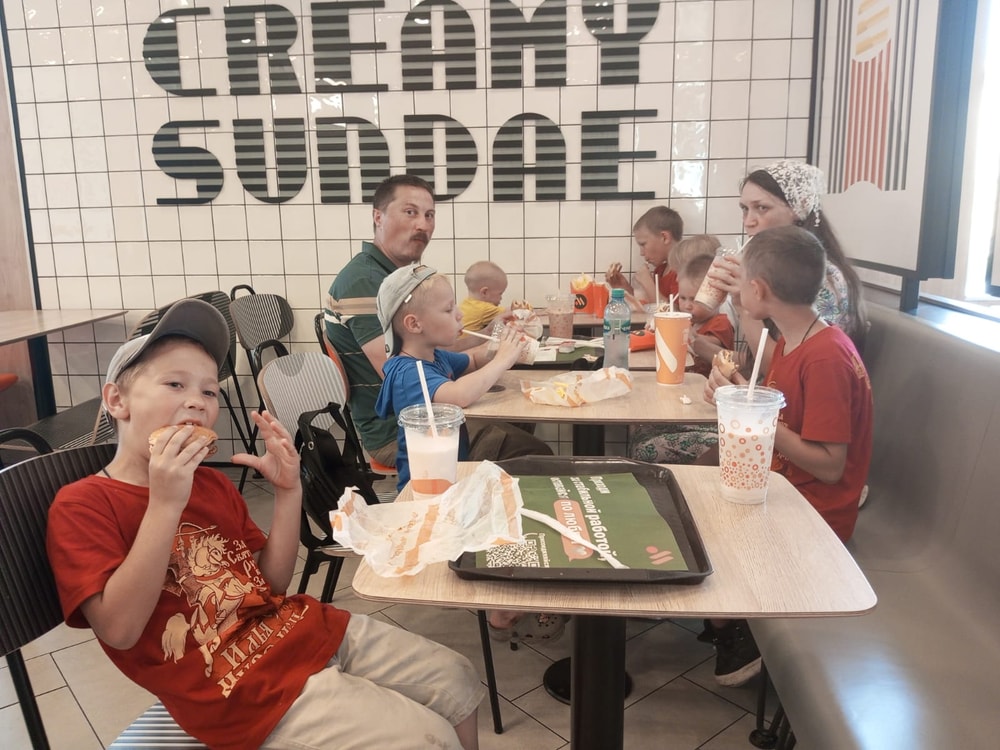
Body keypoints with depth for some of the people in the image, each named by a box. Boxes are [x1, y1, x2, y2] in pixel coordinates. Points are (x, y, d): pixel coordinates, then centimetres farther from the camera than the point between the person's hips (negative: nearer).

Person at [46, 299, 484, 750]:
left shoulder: (213, 485, 13)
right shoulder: (82, 505, -7)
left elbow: (273, 584, 9)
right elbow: (119, 629, -19)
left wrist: (288, 491, -3)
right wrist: (165, 504, -26)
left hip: (315, 630, 7)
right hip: (246, 690, -7)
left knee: (457, 682, 11)